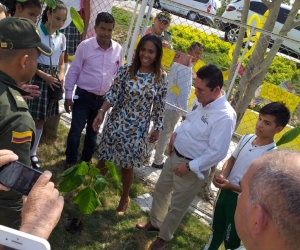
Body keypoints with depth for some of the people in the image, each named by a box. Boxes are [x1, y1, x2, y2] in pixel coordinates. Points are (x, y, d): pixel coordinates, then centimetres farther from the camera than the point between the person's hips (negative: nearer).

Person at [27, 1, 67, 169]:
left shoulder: (62, 37, 9)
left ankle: (33, 153, 28)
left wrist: (61, 77, -3)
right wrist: (44, 75, -19)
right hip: (36, 77, -5)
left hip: (53, 80, 6)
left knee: (40, 120, 14)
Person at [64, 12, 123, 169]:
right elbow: (73, 72, -6)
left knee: (93, 130, 17)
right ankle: (70, 161, 20)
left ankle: (86, 159, 35)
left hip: (104, 98, 3)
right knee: (76, 130, 2)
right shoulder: (85, 46, -11)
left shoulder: (118, 49, -3)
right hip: (84, 96, -3)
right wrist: (68, 96, -6)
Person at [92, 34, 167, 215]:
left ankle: (125, 198, 37)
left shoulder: (160, 78, -6)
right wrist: (102, 112, -18)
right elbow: (113, 94, -7)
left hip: (138, 129, 0)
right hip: (116, 123, 1)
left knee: (128, 165, 12)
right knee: (103, 159, 10)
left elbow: (159, 106, -1)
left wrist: (158, 129, 1)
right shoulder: (127, 70, -7)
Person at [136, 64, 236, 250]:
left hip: (193, 167, -8)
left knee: (177, 205, 12)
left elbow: (217, 153, -27)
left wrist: (189, 167, -21)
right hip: (175, 155, 8)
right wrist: (176, 133, -1)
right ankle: (155, 223, 50)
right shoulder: (203, 101, -4)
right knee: (161, 190, 24)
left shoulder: (225, 116, -29)